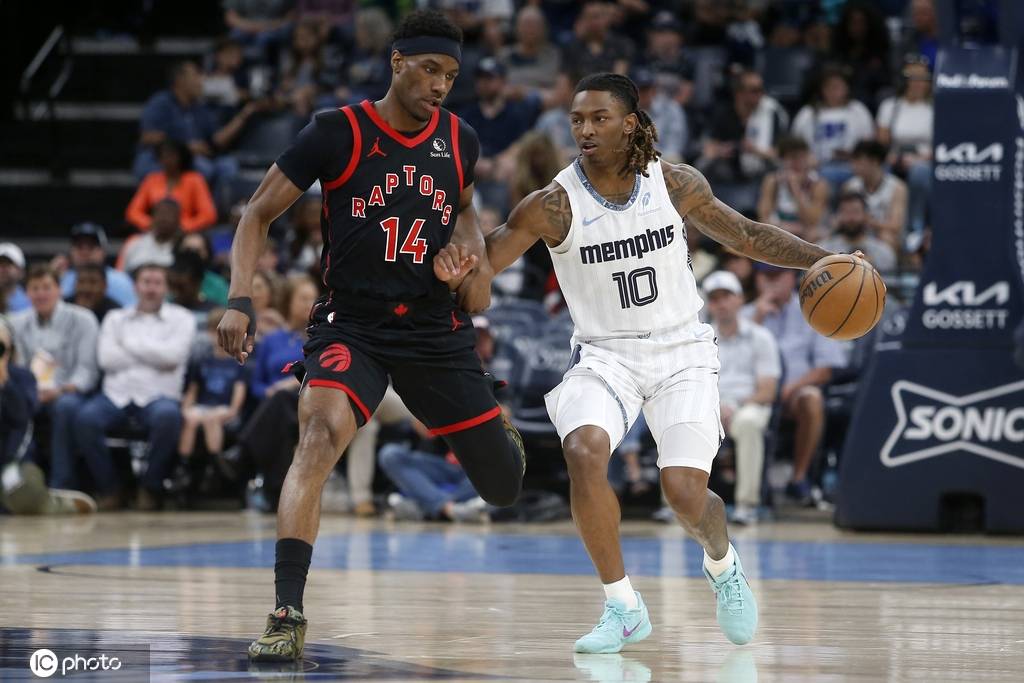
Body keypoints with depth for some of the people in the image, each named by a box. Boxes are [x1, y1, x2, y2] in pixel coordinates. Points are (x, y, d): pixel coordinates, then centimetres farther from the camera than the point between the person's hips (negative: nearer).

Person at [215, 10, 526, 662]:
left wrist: (467, 247, 3)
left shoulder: (460, 141, 2)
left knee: (506, 487, 9)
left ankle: (499, 430, 50)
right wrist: (240, 299, -16)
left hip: (435, 327, 4)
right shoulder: (337, 134, -10)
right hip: (351, 324, -4)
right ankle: (288, 616, -33)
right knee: (320, 435, -33)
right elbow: (259, 214, -4)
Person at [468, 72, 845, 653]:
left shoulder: (676, 184, -5)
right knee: (585, 451, -30)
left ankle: (724, 567, 24)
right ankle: (623, 610, -13)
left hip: (681, 352, 0)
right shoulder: (555, 205, -12)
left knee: (685, 491, -15)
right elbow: (476, 268, -12)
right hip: (604, 356, 0)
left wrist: (823, 260, 2)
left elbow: (745, 235, 9)